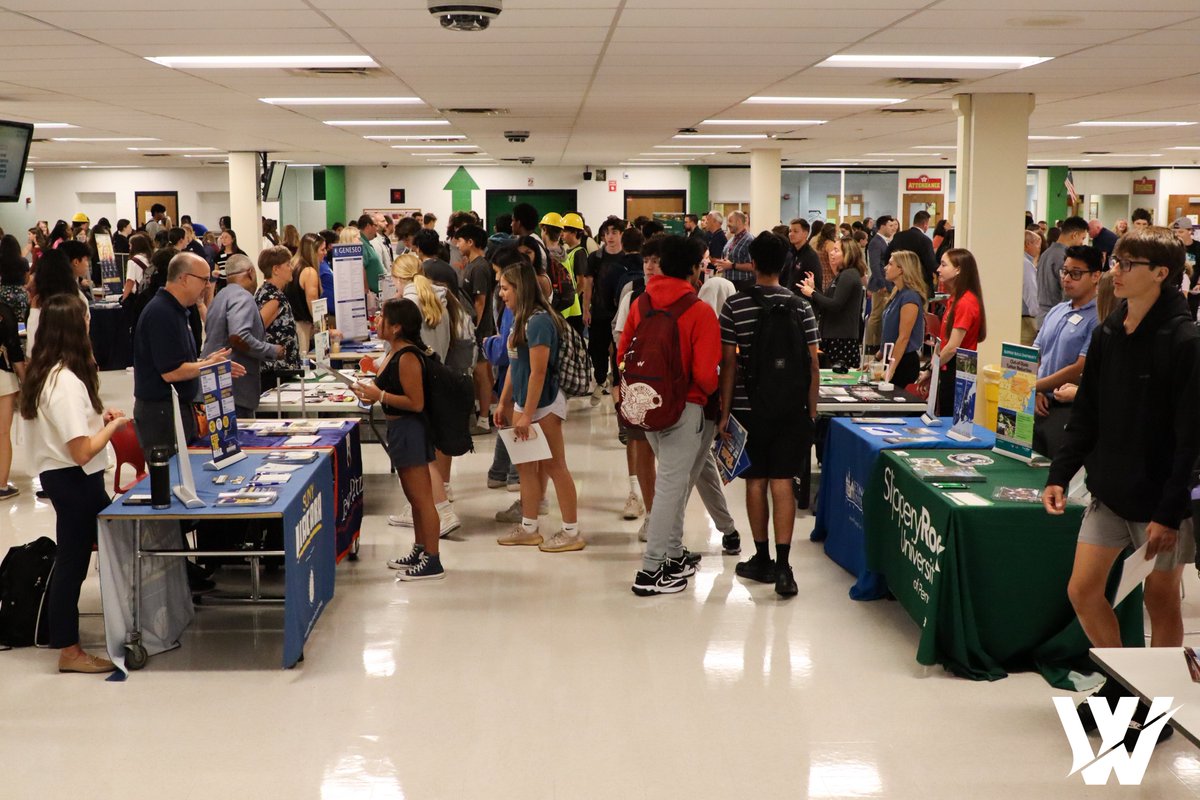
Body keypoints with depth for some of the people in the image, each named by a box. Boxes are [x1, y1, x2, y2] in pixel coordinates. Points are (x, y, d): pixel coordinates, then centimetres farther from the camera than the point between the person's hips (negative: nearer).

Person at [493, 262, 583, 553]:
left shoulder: (538, 321, -19)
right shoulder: (520, 320, 9)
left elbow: (538, 372, -22)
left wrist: (526, 414, -21)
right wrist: (503, 402, 17)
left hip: (544, 404, -9)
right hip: (523, 403, 9)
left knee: (554, 466, -1)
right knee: (525, 465, 14)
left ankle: (572, 533, 8)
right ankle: (528, 528, 24)